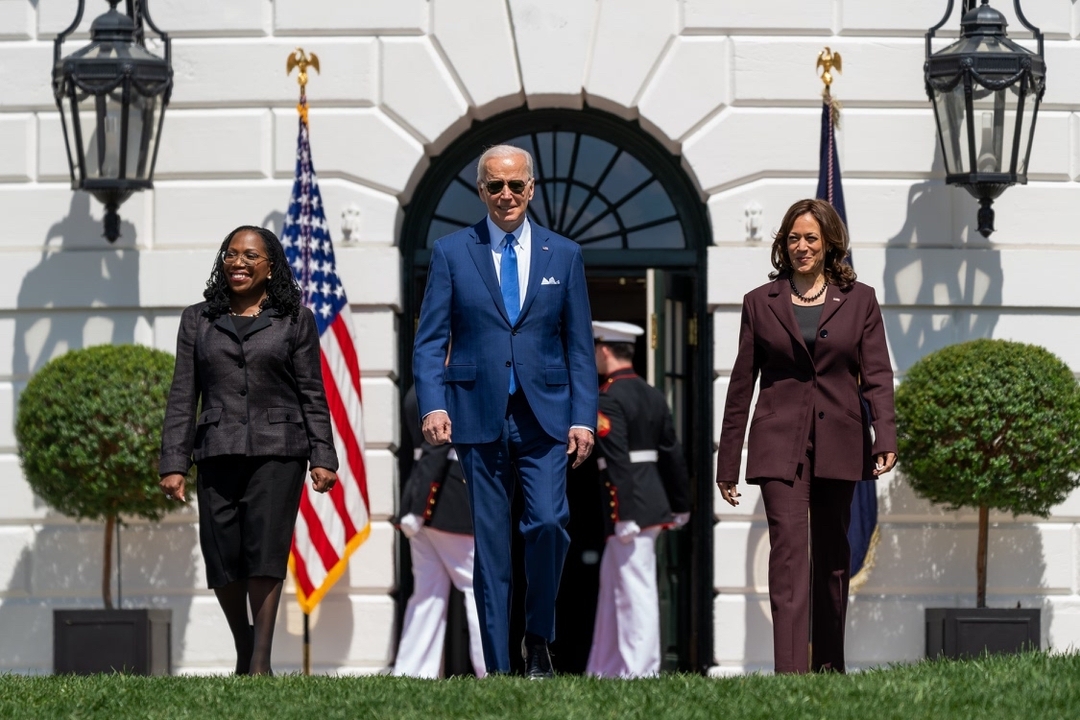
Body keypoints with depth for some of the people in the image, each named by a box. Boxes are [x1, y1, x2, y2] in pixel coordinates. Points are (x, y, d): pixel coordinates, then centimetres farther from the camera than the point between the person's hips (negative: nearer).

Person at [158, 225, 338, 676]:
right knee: (221, 556, -3)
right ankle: (244, 651, 16)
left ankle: (261, 661, -11)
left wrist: (322, 456, 0)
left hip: (277, 451, -2)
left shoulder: (295, 319, 10)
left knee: (265, 551, -12)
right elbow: (182, 397, 11)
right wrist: (173, 463, 3)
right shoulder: (198, 321, 14)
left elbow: (312, 394, 8)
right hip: (217, 452, 2)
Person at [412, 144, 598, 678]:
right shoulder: (451, 253, 6)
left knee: (547, 522, -16)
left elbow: (580, 346, 9)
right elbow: (430, 340, 2)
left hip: (544, 416, 0)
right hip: (479, 416, 0)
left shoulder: (563, 255, 10)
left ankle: (538, 638, 6)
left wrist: (583, 417, 0)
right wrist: (433, 405, -12)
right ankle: (497, 663, 7)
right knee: (489, 544, 1)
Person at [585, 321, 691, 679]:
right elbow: (672, 453, 14)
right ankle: (605, 670, 22)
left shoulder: (607, 400, -14)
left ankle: (639, 672, -3)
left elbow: (617, 463, -20)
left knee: (636, 590, -6)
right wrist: (680, 505, 19)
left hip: (630, 508, -9)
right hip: (654, 500, 9)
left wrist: (624, 516, -22)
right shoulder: (653, 395, 12)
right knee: (613, 582, 16)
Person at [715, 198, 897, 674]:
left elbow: (877, 376, 1)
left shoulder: (859, 300, 7)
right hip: (779, 442, -1)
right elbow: (741, 385, 9)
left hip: (839, 442, 1)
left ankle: (829, 666, 24)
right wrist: (727, 462, 7)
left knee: (832, 556, 11)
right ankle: (790, 674, -21)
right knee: (788, 550, -14)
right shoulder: (760, 303, 7)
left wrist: (886, 438, -15)